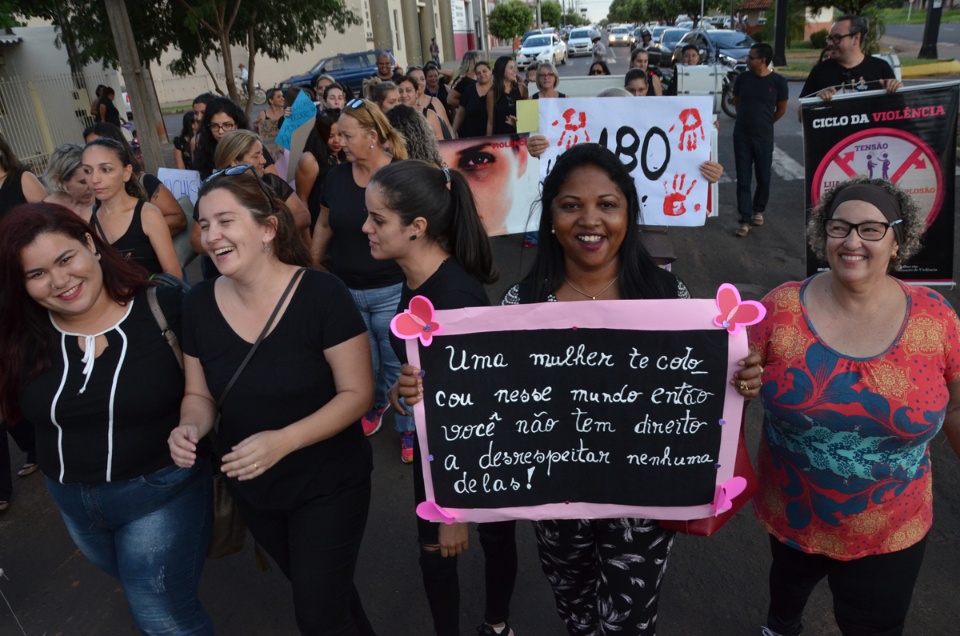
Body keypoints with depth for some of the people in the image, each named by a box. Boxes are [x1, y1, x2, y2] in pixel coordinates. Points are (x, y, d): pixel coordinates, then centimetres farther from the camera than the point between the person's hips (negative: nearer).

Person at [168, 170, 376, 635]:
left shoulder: (321, 294, -23)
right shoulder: (198, 303, -8)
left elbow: (357, 393, -19)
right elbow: (199, 395, 3)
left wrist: (283, 440, -31)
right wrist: (190, 428, -19)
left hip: (328, 485, -5)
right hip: (251, 490, 5)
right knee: (315, 588, 26)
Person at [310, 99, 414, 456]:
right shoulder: (336, 176, -1)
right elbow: (324, 224, 12)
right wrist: (311, 267, 17)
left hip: (392, 291, -4)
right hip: (345, 290, 4)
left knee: (397, 364, 9)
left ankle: (408, 428, 29)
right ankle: (375, 404, 48)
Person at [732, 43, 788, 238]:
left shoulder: (778, 81, -7)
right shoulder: (742, 78, -1)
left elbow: (781, 109, 5)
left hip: (764, 137, -1)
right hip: (741, 136, 1)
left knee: (763, 178, 9)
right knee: (743, 179, 0)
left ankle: (758, 210, 32)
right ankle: (745, 220, 4)